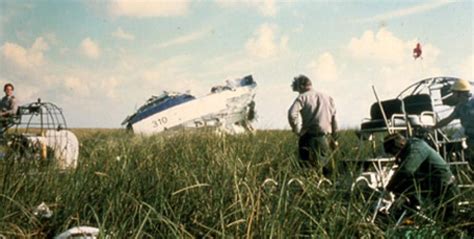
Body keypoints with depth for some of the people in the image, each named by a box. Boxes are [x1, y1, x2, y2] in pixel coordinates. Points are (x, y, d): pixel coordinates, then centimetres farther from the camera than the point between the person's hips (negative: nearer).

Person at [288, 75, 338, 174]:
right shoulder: (328, 98, 16)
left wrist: (297, 130, -7)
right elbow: (334, 120, 16)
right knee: (323, 165, 16)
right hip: (325, 139, 5)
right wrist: (334, 139, 21)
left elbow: (292, 114, -19)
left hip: (309, 138, -5)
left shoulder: (302, 97, -2)